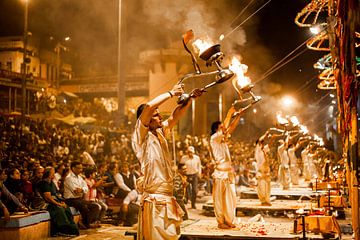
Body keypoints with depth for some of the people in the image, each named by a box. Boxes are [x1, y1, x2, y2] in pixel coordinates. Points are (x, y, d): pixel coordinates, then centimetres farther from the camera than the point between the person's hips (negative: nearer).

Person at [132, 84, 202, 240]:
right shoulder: (140, 135, -8)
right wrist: (171, 93, -11)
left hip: (167, 198, 8)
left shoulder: (160, 132, 14)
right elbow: (149, 106, -20)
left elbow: (175, 116, 17)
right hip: (154, 199, -8)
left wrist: (189, 98, 4)